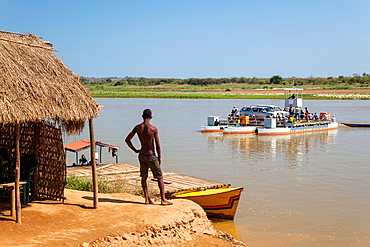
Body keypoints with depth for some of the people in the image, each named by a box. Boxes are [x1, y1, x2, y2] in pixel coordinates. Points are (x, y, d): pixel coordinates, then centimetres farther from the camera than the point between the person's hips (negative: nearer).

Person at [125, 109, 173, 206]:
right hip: (151, 156, -5)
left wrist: (135, 150, 11)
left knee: (144, 177, 12)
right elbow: (158, 146, -14)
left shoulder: (137, 128, -3)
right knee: (160, 177, 5)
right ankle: (163, 199, 5)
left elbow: (127, 140, 4)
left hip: (142, 155, 5)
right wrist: (159, 157, -1)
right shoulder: (153, 129, -16)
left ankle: (147, 199, 14)